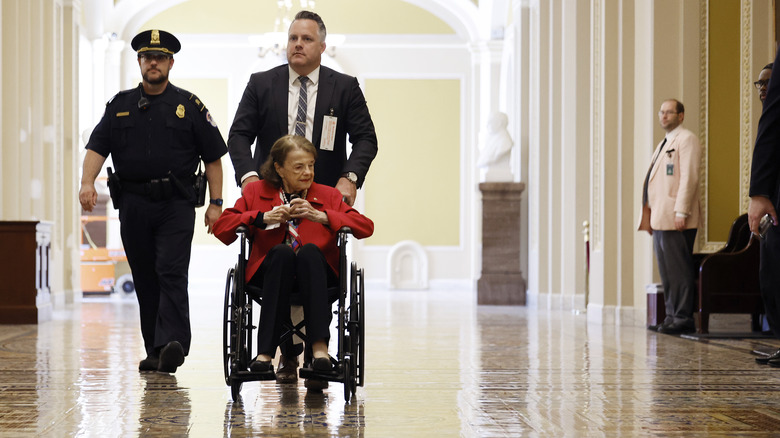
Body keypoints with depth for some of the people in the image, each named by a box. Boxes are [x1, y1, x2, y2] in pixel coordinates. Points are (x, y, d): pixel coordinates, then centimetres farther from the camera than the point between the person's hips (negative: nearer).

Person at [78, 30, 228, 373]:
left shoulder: (190, 106, 7)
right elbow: (97, 148, 5)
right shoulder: (120, 106, 12)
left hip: (176, 204, -3)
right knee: (145, 280, 6)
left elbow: (213, 157, 6)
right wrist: (87, 182, -14)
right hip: (133, 204, 3)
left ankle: (172, 344, -26)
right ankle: (155, 352, 13)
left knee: (171, 273, -16)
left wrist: (216, 203, -1)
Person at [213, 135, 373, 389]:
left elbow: (366, 226, 4)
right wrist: (263, 218, -6)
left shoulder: (328, 195, 18)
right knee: (282, 251, -34)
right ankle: (265, 351, -41)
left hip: (316, 275, 0)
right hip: (270, 273, 0)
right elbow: (221, 227, 7)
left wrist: (320, 216, -8)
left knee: (310, 249, -34)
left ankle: (319, 346, -44)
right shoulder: (256, 192, 18)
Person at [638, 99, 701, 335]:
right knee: (666, 271, 8)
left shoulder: (686, 139, -4)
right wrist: (649, 215, 17)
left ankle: (683, 318, -8)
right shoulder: (664, 144, 24)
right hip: (660, 218, 9)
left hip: (675, 219, -9)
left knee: (679, 269, -9)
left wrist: (681, 212, -20)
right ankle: (672, 315, 11)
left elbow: (689, 177, -14)